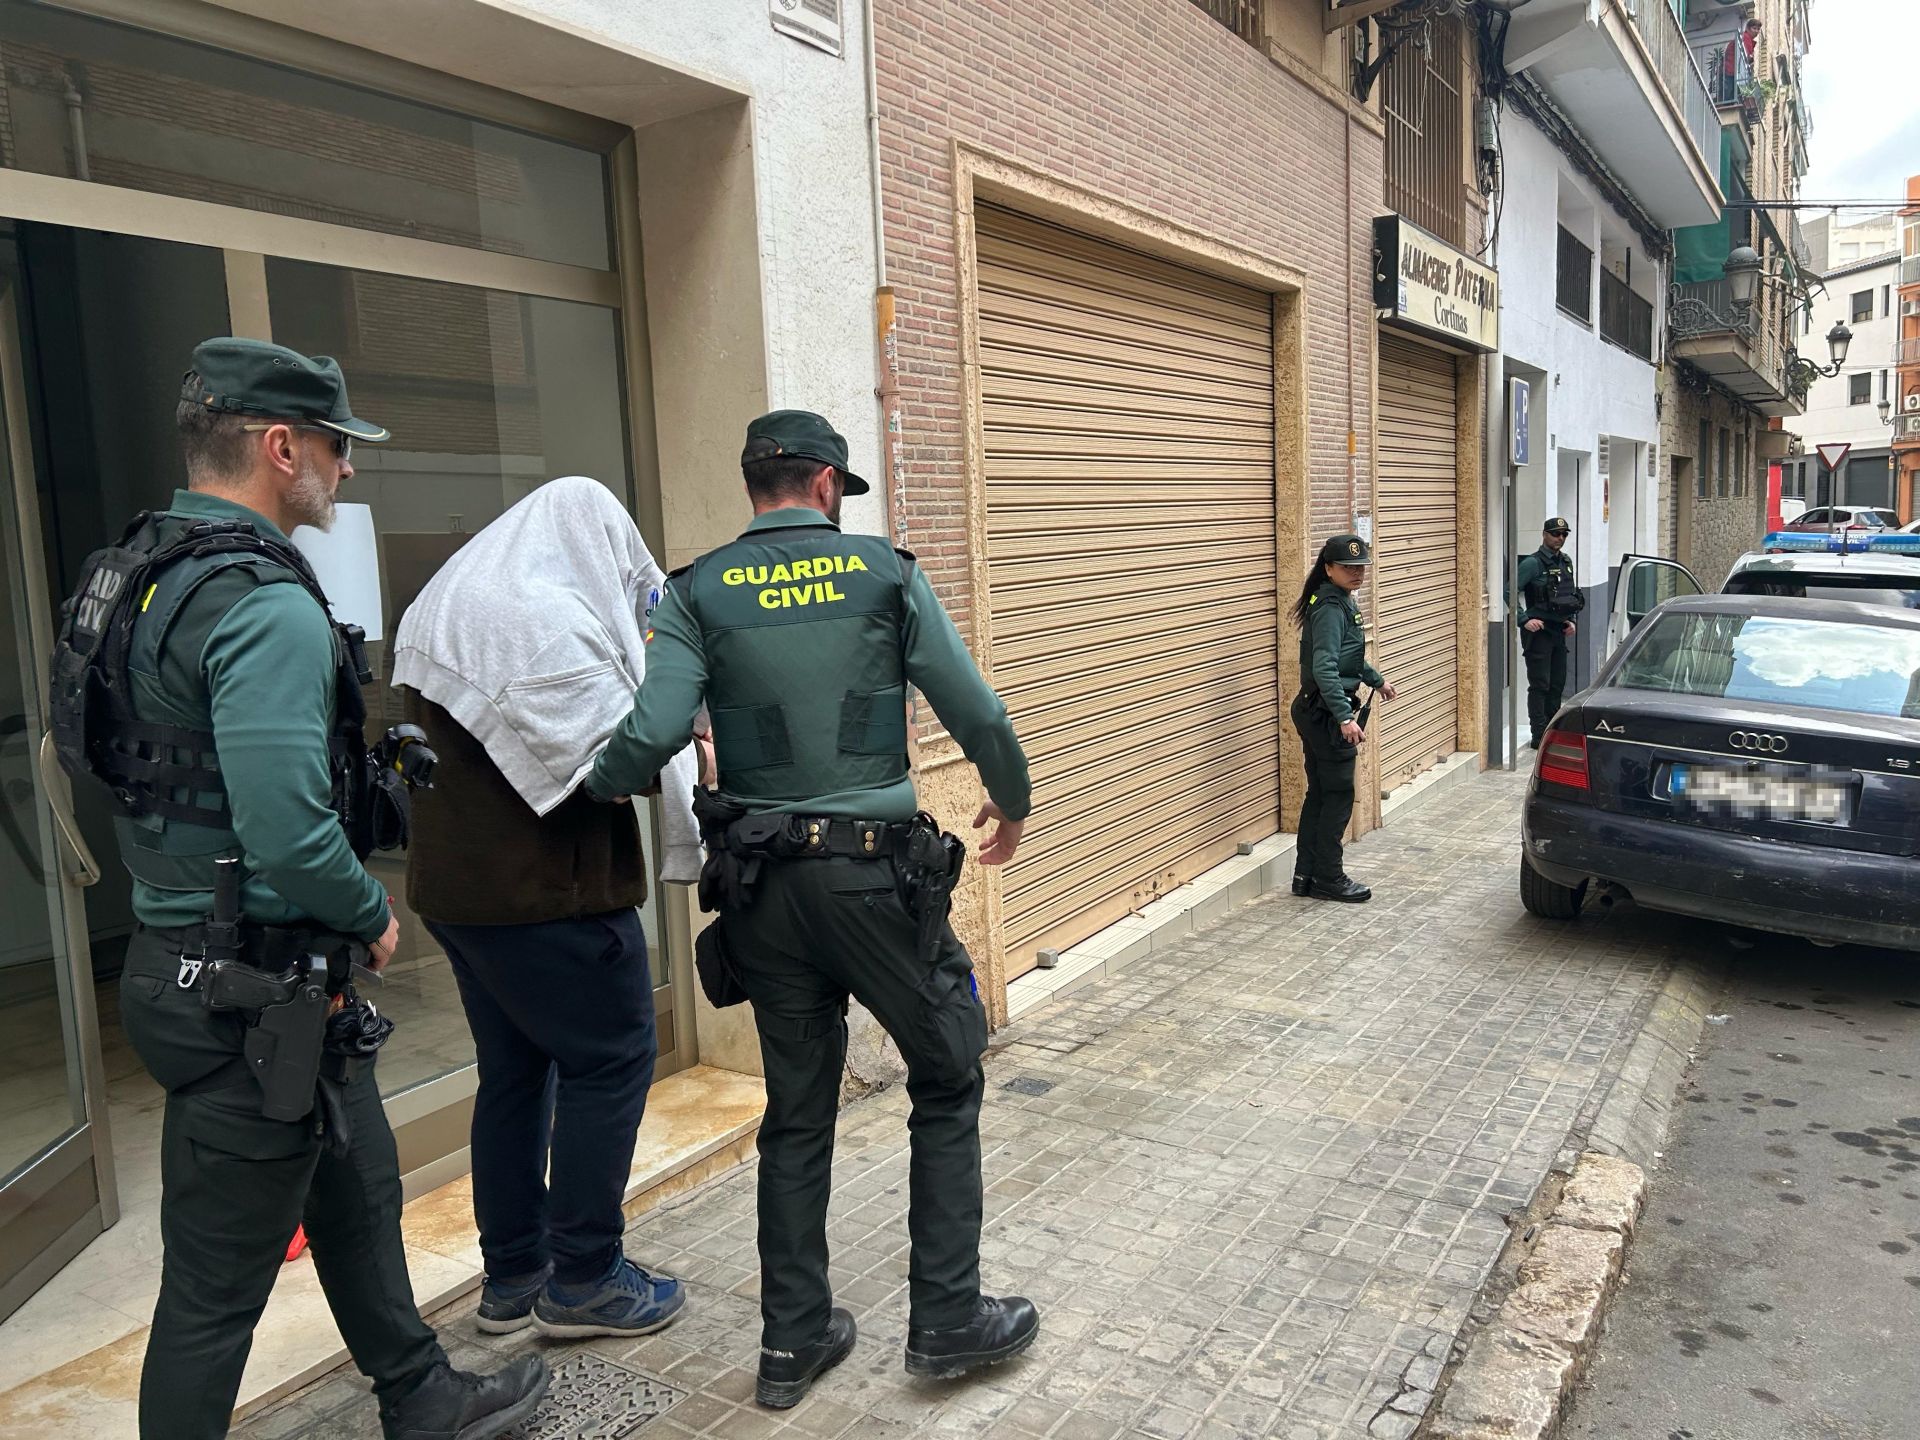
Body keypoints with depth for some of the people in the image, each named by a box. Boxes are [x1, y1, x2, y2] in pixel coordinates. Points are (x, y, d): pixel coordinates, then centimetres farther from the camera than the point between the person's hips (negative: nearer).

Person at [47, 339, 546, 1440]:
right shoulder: (268, 604, -23)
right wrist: (374, 915, -12)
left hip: (184, 954, 11)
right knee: (218, 1285, 6)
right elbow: (288, 839, -31)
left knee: (358, 1192, 24)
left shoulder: (139, 573, 8)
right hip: (251, 995, -11)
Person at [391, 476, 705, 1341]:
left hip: (455, 880, 10)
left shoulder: (441, 610, 14)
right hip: (547, 890, -10)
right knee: (610, 1061, 3)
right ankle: (583, 1279, 12)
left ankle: (512, 1275, 28)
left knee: (514, 1068, 18)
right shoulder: (551, 620, -18)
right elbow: (614, 754, -21)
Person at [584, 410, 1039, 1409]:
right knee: (948, 1081, 16)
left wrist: (590, 789, 7)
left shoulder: (696, 593, 1)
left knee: (797, 1111, 17)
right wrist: (1011, 801, 15)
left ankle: (793, 1340, 26)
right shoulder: (885, 574, -2)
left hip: (763, 884, 3)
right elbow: (976, 713, -3)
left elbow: (653, 733, -14)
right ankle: (947, 1317, 20)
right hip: (877, 873, -3)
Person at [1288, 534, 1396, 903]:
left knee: (1319, 793, 13)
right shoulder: (1331, 609, -19)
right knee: (1339, 796, -1)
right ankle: (1329, 878, 8)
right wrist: (1345, 717, -33)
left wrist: (1376, 680, 37)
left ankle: (1306, 874, 19)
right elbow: (1325, 668, -28)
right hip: (1326, 715, -10)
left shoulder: (1343, 602, 13)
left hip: (1315, 712, 10)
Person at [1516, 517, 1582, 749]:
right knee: (1539, 685, -5)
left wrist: (1569, 620, 12)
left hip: (1559, 632, 8)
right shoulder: (1532, 563, -12)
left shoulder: (1566, 562, 13)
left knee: (1557, 684, 12)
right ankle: (1539, 736, -2)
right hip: (1538, 632, -8)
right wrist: (1524, 620, -23)